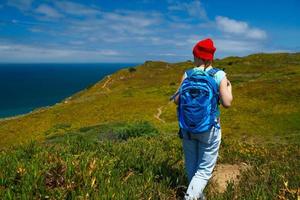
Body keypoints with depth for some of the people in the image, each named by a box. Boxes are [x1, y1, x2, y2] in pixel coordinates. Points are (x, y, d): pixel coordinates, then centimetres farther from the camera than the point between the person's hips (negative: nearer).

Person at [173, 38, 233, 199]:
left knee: (191, 165, 21)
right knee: (204, 169, 10)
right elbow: (227, 103, -10)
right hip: (209, 128, -2)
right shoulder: (219, 75, -10)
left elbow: (177, 100, -5)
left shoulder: (188, 74, -6)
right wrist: (229, 88, 8)